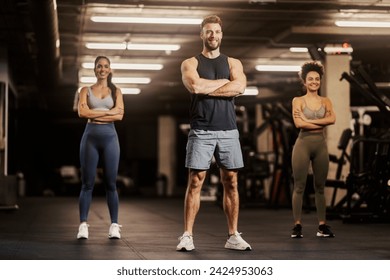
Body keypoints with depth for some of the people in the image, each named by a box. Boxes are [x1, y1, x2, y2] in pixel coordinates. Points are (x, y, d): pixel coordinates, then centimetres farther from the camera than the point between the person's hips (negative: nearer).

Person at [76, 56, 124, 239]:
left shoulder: (115, 91, 11)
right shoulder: (86, 91, 10)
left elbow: (119, 115, -4)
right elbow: (82, 112, -7)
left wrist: (94, 114, -7)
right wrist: (108, 112, -9)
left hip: (110, 137, 0)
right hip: (90, 136, 0)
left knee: (110, 184, 1)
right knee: (87, 184, -2)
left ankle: (114, 225, 3)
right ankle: (83, 225, -2)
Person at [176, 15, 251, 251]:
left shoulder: (233, 63, 13)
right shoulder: (191, 63, 8)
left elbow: (240, 87, -8)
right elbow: (195, 86, -14)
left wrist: (206, 88, -10)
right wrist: (224, 82, -5)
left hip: (228, 130, 2)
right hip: (201, 131, -2)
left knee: (231, 182, 3)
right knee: (195, 182, -5)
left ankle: (233, 236, 9)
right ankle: (187, 236, -2)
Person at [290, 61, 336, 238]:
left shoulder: (326, 101, 11)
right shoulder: (298, 101, 3)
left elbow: (332, 119, -9)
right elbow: (298, 123, -12)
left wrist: (308, 120, -13)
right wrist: (321, 123, -9)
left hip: (321, 145, 3)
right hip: (303, 144, -3)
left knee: (320, 187, 7)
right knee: (299, 186, -3)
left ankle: (322, 226, 10)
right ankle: (297, 226, -1)